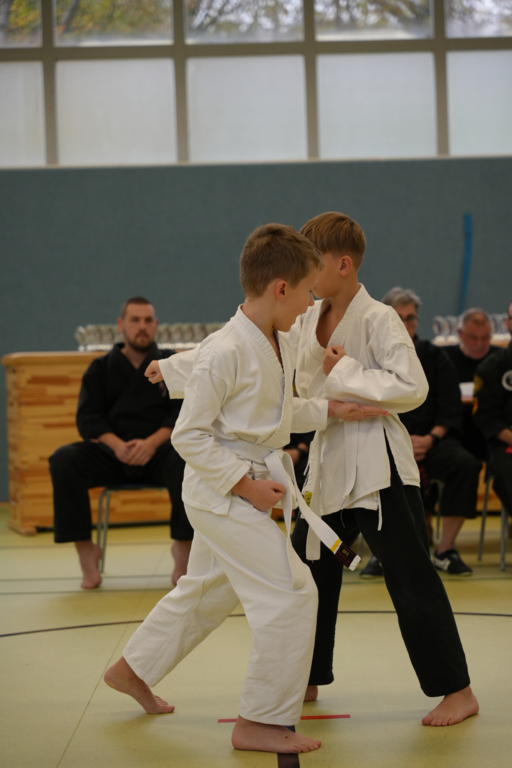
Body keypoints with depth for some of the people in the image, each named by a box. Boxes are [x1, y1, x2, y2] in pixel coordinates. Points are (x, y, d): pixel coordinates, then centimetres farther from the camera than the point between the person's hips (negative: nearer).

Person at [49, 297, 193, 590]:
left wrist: (152, 442, -20)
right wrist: (116, 445, -19)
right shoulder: (101, 369, 13)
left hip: (159, 449, -2)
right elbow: (88, 418, 2)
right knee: (64, 461, -26)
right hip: (111, 453, 2)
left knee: (187, 461, -36)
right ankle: (85, 550, -16)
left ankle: (184, 547, -20)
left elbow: (183, 414, -1)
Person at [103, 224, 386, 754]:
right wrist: (246, 484, -20)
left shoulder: (279, 344, 3)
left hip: (246, 486, 9)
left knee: (205, 590, 23)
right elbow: (189, 435, -18)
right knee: (290, 593, -12)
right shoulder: (227, 352, -22)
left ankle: (132, 670, 42)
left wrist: (331, 409, 7)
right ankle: (260, 721, -3)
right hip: (222, 488, -9)